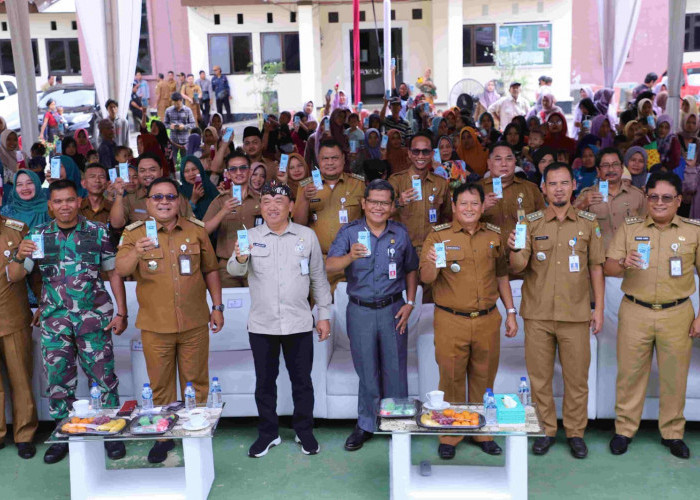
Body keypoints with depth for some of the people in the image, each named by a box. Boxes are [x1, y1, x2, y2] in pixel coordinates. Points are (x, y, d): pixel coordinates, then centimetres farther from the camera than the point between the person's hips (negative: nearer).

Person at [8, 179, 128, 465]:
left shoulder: (97, 232, 2)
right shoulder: (38, 235, 6)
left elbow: (114, 273, 5)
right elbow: (13, 277, 3)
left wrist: (121, 313, -1)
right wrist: (19, 257, -20)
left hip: (94, 318, -2)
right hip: (54, 320, 2)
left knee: (103, 376, 1)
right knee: (58, 379, 8)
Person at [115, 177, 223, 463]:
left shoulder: (196, 230, 4)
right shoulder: (134, 234, -2)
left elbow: (210, 270, 11)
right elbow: (120, 270, -15)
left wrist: (217, 306, 8)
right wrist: (136, 252, -35)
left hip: (194, 323, 1)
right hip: (155, 325, -1)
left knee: (196, 382, 10)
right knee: (160, 384, 10)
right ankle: (164, 436, 26)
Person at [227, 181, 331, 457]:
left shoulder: (307, 236, 1)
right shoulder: (250, 236, 0)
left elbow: (319, 278, 7)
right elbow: (234, 271, -14)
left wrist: (324, 315, 4)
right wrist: (240, 258, -37)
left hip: (299, 323, 0)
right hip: (261, 324, 0)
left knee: (302, 380, 10)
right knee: (264, 381, 11)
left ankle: (304, 432, 27)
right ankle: (268, 433, 27)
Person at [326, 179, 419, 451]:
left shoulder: (401, 233, 3)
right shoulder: (349, 232, -4)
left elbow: (411, 269, 12)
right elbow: (329, 265, -17)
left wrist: (410, 303, 2)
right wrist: (350, 257, -38)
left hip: (393, 309, 1)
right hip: (360, 311, -1)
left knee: (395, 370, 7)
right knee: (366, 372, 9)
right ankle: (366, 425, 25)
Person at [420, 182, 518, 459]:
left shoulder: (494, 235, 9)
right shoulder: (438, 235, -2)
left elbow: (502, 276, 18)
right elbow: (426, 278, -8)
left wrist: (511, 312, 14)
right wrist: (433, 264, -30)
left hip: (487, 321, 3)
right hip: (450, 321, -3)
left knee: (484, 379, 11)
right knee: (451, 379, 4)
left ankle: (483, 433, 26)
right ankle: (449, 437, 18)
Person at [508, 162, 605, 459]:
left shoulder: (588, 223, 5)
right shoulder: (531, 223, 2)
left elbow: (596, 268, 8)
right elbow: (518, 267, -4)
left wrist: (599, 307, 4)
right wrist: (515, 250, -26)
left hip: (575, 314, 0)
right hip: (538, 313, 0)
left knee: (577, 377, 7)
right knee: (539, 376, 7)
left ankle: (576, 433, 22)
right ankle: (546, 431, 23)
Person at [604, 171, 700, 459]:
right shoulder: (629, 228, 4)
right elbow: (608, 267, 0)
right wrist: (624, 264, -23)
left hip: (676, 314, 0)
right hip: (635, 313, 0)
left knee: (675, 376, 7)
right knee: (630, 373, 5)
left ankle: (672, 433, 24)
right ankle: (624, 430, 19)